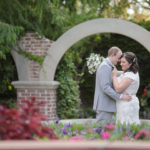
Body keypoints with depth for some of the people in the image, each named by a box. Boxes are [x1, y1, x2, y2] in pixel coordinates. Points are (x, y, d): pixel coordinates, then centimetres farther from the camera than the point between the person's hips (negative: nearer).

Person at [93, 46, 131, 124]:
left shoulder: (107, 66, 19)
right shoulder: (105, 66, -14)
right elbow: (105, 87, -23)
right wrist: (120, 96, -24)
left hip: (107, 106, 10)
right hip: (104, 106, -10)